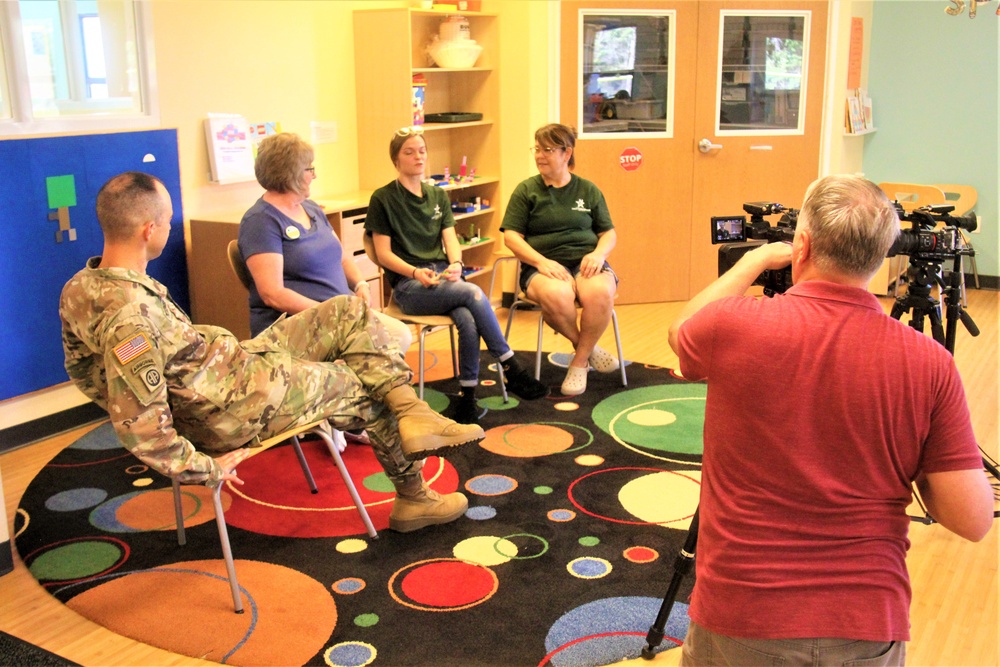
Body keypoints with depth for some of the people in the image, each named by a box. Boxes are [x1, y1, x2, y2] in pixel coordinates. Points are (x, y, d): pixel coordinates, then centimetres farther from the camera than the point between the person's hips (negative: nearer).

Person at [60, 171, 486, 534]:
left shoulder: (81, 287, -3)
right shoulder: (128, 315, -32)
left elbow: (81, 371, 11)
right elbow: (139, 428, -34)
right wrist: (205, 468, -20)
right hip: (241, 405, -10)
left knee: (351, 312, 6)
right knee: (367, 390, 10)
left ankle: (411, 414, -7)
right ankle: (413, 499, 29)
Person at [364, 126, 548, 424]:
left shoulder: (438, 195, 21)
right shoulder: (383, 199, 4)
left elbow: (450, 238, 11)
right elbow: (384, 254, -1)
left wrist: (456, 263, -13)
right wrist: (415, 272, -18)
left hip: (444, 276, 4)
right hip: (408, 285, -4)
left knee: (469, 322, -31)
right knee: (474, 293, -31)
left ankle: (467, 397, -22)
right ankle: (512, 370, -22)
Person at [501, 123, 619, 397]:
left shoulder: (588, 190, 16)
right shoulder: (527, 190, 10)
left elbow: (609, 233, 16)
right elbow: (511, 235, 2)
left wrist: (598, 253, -8)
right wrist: (541, 261, -14)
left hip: (585, 262, 2)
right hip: (544, 265, -1)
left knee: (600, 294, -34)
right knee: (556, 296, -38)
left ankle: (579, 362, -12)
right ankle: (587, 348, -7)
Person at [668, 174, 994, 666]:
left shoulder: (735, 324, -14)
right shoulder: (929, 364, -10)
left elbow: (681, 334, 11)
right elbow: (973, 520, -7)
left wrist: (754, 261, 19)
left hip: (739, 623, -1)